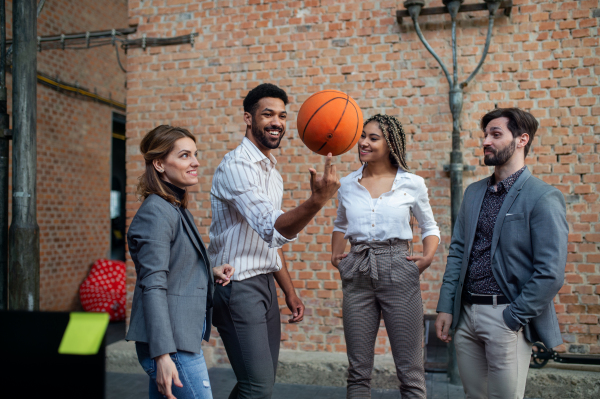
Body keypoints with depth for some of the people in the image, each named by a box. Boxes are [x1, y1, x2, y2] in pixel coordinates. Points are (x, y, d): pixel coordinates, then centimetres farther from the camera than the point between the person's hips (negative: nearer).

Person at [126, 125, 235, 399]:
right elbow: (153, 286, -21)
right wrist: (162, 354, -25)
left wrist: (211, 273, 5)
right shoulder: (156, 212, -15)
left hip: (184, 336, 9)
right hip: (171, 345, -9)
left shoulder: (177, 209, 15)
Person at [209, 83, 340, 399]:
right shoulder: (236, 166, -15)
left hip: (265, 284, 9)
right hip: (238, 286, -9)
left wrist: (290, 292, 19)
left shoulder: (273, 173, 16)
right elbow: (272, 230, -29)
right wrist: (317, 200, -44)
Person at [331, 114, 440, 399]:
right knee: (358, 370, 10)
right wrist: (335, 255, 8)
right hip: (357, 276, 3)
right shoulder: (347, 185, 7)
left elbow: (429, 228, 11)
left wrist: (428, 257, -6)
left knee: (410, 371, 2)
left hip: (398, 272, -2)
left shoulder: (412, 184, 0)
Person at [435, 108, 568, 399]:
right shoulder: (473, 192, 12)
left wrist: (513, 318, -13)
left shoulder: (543, 198, -9)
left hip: (505, 315, -6)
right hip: (465, 312, 6)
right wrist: (445, 307, 5)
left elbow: (551, 273, -13)